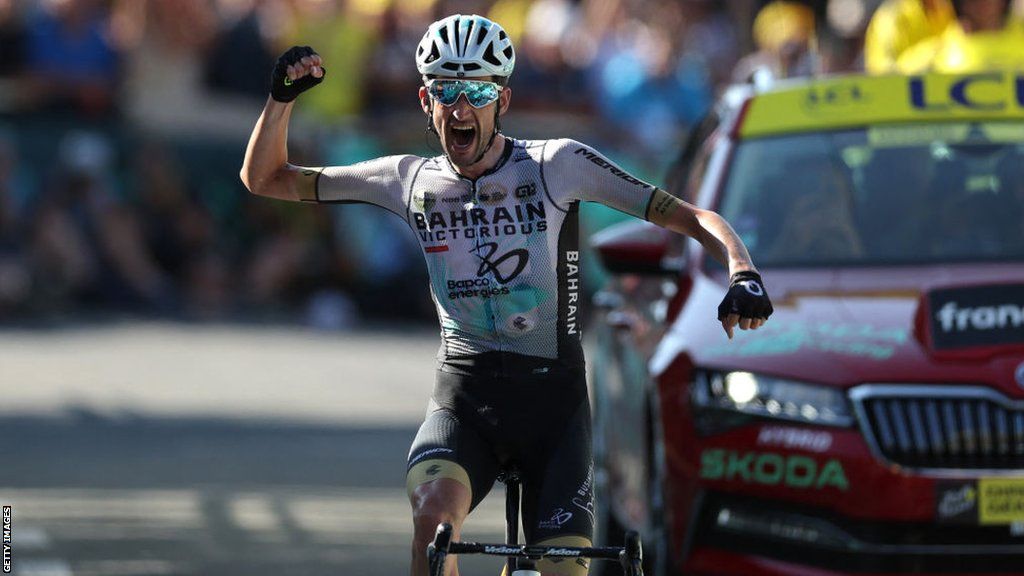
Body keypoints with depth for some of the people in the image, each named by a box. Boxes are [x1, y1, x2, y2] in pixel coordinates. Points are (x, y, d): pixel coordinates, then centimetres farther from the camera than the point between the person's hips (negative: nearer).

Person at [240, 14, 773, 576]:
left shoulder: (557, 165, -6)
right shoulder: (412, 180, 2)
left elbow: (694, 218, -7)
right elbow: (265, 179, 8)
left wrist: (742, 273, -27)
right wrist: (282, 97, -9)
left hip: (552, 396, -1)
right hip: (463, 393, 1)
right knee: (433, 510, -31)